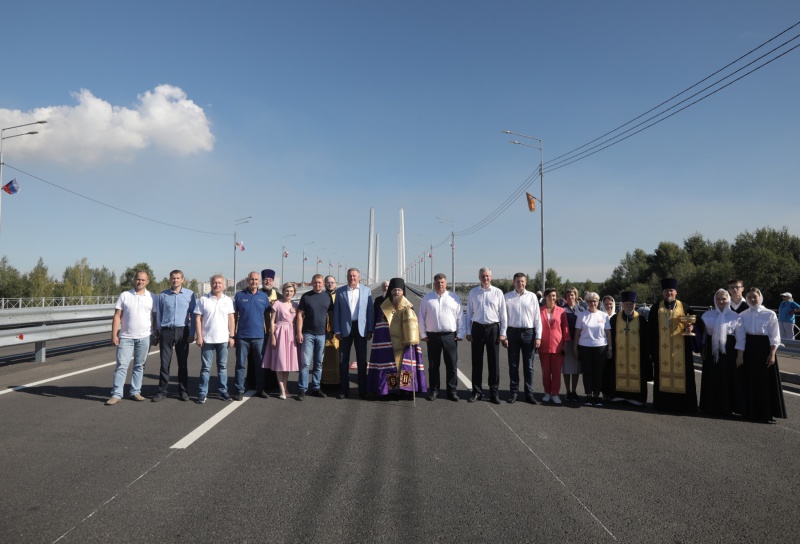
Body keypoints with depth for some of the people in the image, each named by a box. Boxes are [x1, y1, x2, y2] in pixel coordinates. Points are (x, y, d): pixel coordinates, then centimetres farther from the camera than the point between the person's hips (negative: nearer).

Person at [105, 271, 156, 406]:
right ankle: (116, 394, 3)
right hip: (126, 337, -1)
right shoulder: (124, 295, 3)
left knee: (139, 365, 9)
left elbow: (155, 317, 7)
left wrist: (156, 335, 3)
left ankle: (135, 392, 17)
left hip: (144, 337, 1)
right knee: (121, 365, -2)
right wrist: (114, 335, -6)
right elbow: (117, 316, 1)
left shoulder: (152, 298, 5)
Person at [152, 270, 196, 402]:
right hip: (166, 331, 0)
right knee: (165, 362, 3)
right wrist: (158, 332, 4)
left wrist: (192, 333, -2)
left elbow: (193, 315, 2)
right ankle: (162, 391, 12)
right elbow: (158, 314, 8)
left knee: (183, 362, 8)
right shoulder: (162, 295, 4)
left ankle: (183, 390, 17)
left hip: (182, 331, 0)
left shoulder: (189, 294, 1)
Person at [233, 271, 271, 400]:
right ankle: (240, 390, 9)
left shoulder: (264, 296, 6)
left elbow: (267, 316, 10)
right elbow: (234, 315, 4)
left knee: (260, 364, 9)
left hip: (259, 336, 2)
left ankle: (260, 389, 20)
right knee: (241, 364, 3)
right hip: (242, 336, -2)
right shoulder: (239, 295, 2)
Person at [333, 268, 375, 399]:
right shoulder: (340, 291, 4)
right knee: (343, 360, 4)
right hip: (345, 329, 0)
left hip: (361, 328, 0)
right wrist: (337, 331, -3)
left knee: (362, 361, 6)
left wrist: (370, 330, -2)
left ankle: (362, 390, 15)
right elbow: (336, 312, 4)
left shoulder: (366, 290, 5)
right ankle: (344, 389, 14)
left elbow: (370, 311, 3)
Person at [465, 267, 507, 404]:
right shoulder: (473, 292, 4)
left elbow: (503, 313, 3)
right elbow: (469, 312, 7)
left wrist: (503, 332, -1)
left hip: (493, 328, -1)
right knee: (477, 361, 7)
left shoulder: (497, 292, 1)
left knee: (494, 362, 5)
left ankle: (494, 392, 16)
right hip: (477, 328, 1)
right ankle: (477, 392, 18)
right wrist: (468, 332, 4)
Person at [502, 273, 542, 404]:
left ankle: (529, 393, 18)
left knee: (528, 366, 8)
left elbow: (537, 318, 2)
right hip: (512, 332, 0)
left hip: (529, 333, 0)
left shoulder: (532, 297, 2)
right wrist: (504, 336, -2)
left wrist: (538, 337, -2)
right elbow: (504, 317, 2)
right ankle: (514, 392, 18)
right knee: (513, 365, 8)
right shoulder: (507, 297, 1)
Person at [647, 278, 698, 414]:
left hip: (681, 349, 0)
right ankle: (663, 403, 12)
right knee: (663, 373, 4)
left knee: (681, 374, 1)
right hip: (661, 349, 1)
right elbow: (650, 330, 5)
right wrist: (651, 348, 1)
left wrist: (690, 328, -18)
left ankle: (683, 404, 9)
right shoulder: (656, 308, 5)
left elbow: (693, 323, 6)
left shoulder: (685, 308, 4)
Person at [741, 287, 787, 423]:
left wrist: (772, 354, -10)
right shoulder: (743, 315, 5)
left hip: (764, 348, -3)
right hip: (748, 349, 3)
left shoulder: (770, 314, -4)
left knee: (766, 381, 1)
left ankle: (767, 413, 10)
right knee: (750, 381, 7)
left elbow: (774, 337, -4)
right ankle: (751, 411, 18)